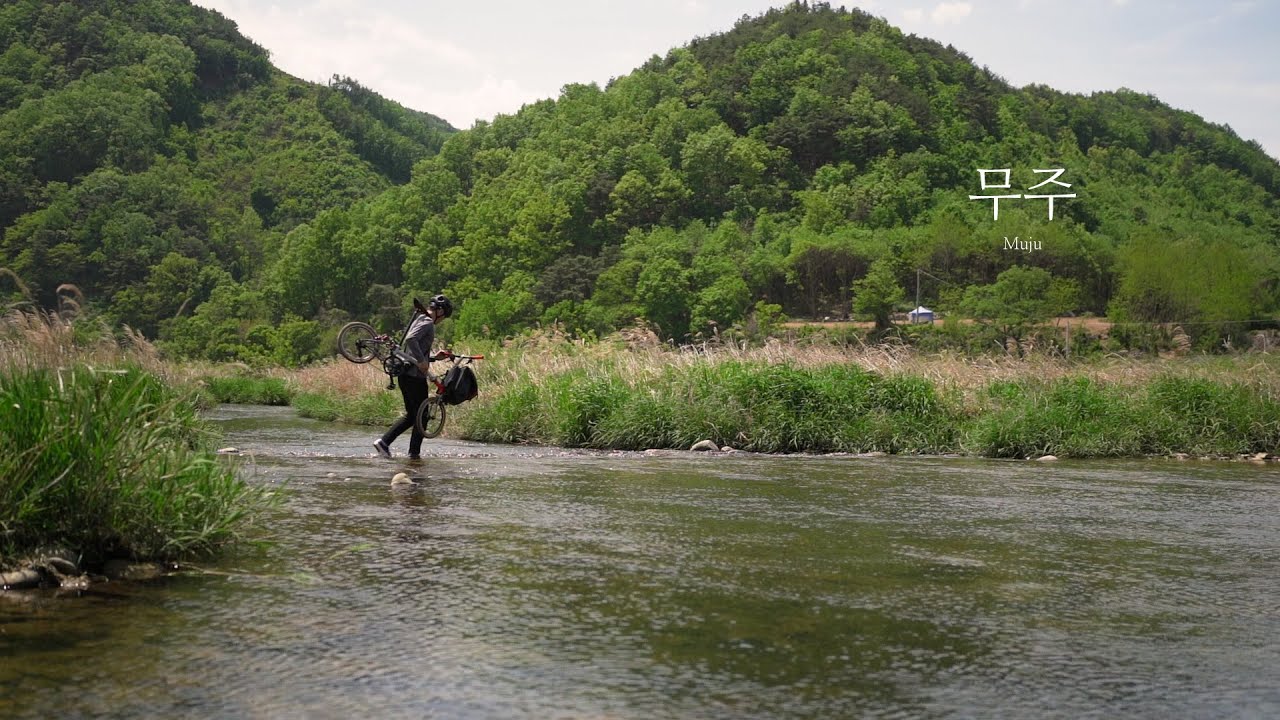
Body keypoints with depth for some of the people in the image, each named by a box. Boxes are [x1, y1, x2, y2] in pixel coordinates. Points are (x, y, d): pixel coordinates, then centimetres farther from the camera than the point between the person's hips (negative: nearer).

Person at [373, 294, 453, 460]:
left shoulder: (419, 320, 20)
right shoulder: (427, 323, -10)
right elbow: (411, 339, -29)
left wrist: (434, 357, 20)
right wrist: (422, 361, -26)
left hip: (405, 375, 9)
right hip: (415, 376, -9)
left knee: (411, 415, 14)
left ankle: (383, 441, 5)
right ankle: (414, 452, 5)